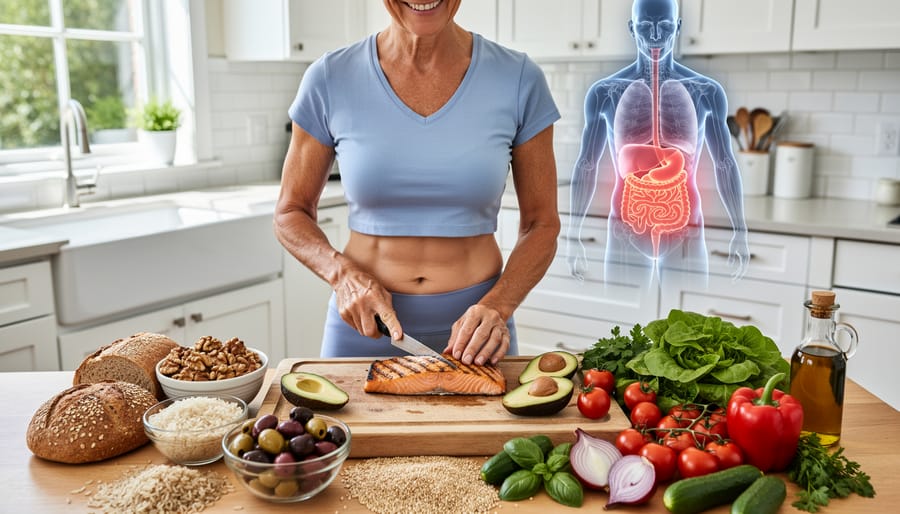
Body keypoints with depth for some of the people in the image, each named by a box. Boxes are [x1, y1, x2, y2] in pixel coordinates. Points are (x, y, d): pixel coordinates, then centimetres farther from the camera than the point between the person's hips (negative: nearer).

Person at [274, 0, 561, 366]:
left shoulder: (518, 80, -7)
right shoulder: (329, 81, -7)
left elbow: (542, 225, -1)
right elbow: (290, 214, 3)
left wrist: (497, 308, -16)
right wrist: (342, 273, -15)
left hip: (472, 334, 0)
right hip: (363, 326, 1)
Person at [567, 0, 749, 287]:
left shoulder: (708, 93, 4)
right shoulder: (603, 93, 3)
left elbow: (725, 165, 9)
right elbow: (586, 166, 6)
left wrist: (740, 232, 5)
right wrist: (573, 235, 2)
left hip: (687, 234, 1)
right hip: (625, 235, 0)